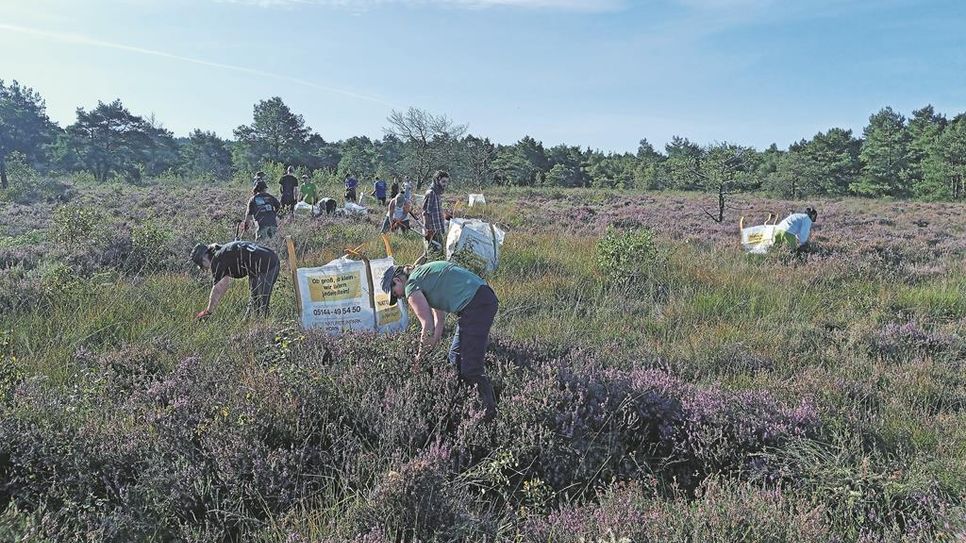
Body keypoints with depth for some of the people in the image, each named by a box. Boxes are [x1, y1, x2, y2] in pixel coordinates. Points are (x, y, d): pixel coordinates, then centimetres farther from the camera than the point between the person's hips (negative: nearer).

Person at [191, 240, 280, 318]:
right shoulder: (223, 252, 19)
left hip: (267, 266, -11)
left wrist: (208, 311, 6)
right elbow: (223, 285, 27)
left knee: (261, 306, -9)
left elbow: (217, 290, -5)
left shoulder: (217, 260, -9)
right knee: (254, 302, 18)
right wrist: (211, 307, 29)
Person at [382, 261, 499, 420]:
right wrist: (429, 347, 24)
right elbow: (439, 319, 25)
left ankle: (491, 412, -3)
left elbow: (428, 326, -6)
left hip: (475, 304, -10)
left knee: (471, 367, -7)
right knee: (455, 360, 17)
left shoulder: (411, 285, -2)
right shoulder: (424, 274, 26)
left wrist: (420, 356, 8)